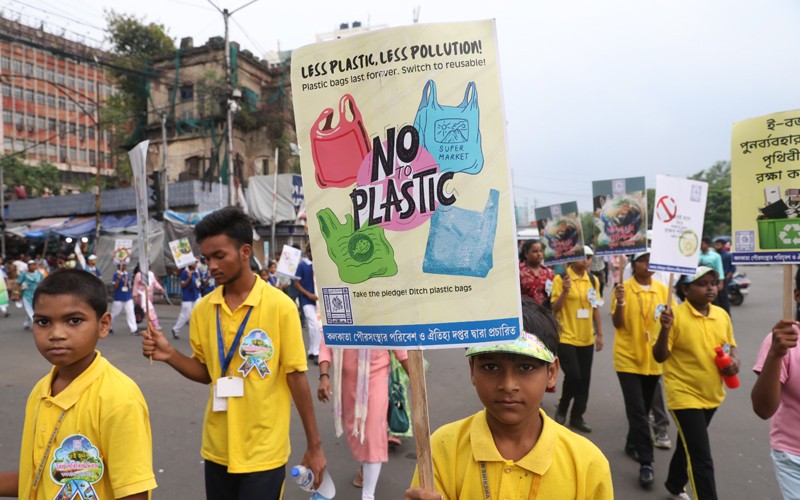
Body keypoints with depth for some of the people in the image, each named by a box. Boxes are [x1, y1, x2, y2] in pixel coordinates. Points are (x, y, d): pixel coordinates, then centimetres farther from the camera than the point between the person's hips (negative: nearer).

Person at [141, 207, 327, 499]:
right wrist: (170, 355, -10)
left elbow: (296, 376, -10)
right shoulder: (203, 310, -1)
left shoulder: (279, 306, -14)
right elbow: (205, 372, 8)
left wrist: (314, 446, -7)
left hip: (263, 452, -4)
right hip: (217, 449, 4)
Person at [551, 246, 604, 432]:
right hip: (566, 337, -5)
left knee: (584, 379, 9)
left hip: (587, 339, 5)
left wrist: (600, 334, 13)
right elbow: (554, 309, -10)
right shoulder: (561, 279, -8)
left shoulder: (592, 280, 8)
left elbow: (595, 308, 15)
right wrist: (565, 291, -25)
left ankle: (577, 416, 25)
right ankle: (562, 408, 17)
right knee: (573, 375, -10)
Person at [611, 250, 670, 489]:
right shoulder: (623, 288, -10)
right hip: (629, 358, -4)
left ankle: (632, 443, 39)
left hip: (653, 359, 4)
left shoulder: (663, 289, 1)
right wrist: (620, 302, -28)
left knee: (644, 408, 18)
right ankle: (646, 463, 2)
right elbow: (618, 324, -12)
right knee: (637, 411, -6)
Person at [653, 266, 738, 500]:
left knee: (689, 444, 26)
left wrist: (734, 361, -5)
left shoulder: (722, 315, 1)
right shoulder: (676, 315, -18)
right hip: (685, 396, -7)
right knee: (701, 458, -7)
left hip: (712, 395, 7)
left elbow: (730, 345, 16)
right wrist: (665, 329, -33)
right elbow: (660, 357, -17)